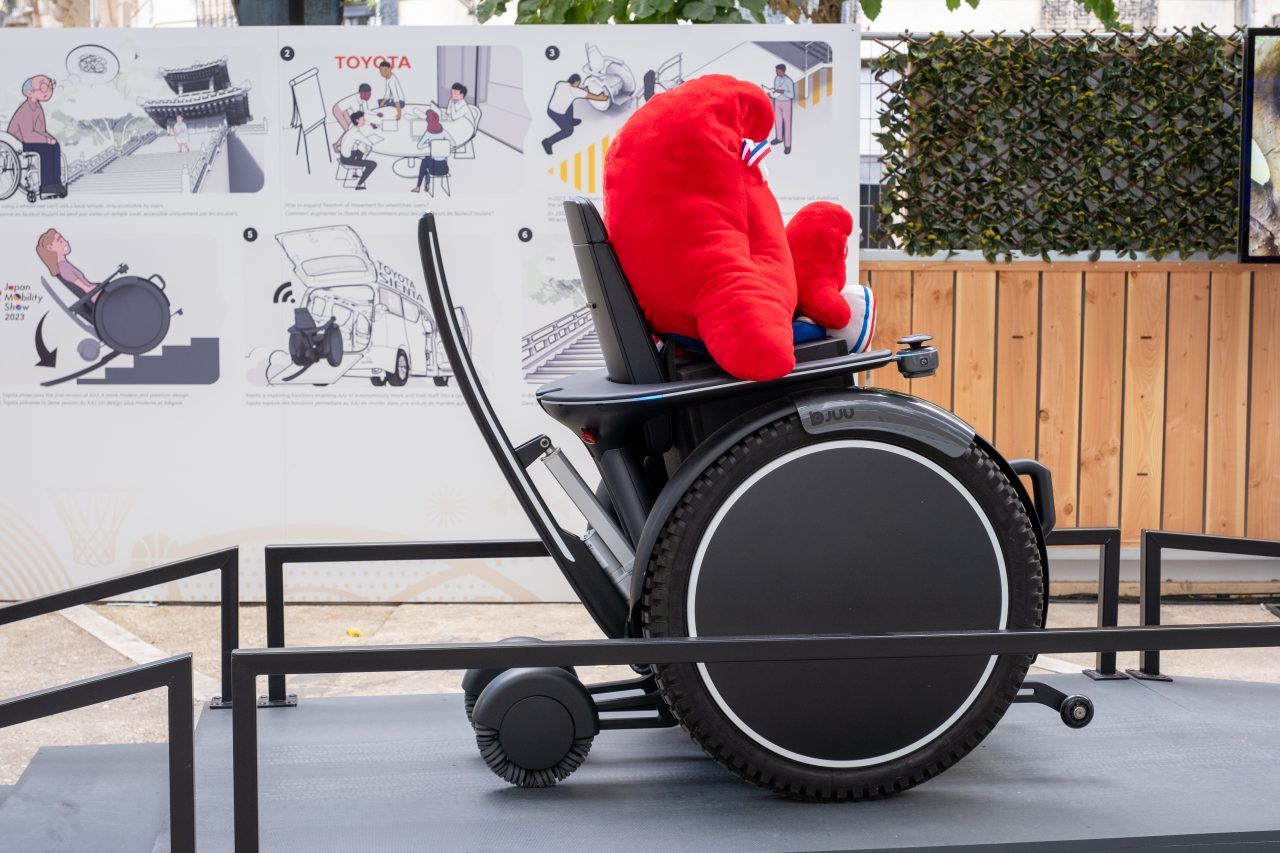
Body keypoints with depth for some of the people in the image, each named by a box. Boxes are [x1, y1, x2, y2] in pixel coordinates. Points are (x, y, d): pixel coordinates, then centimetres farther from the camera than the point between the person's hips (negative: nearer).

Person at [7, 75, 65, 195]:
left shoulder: (38, 108, 5)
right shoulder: (25, 111, -25)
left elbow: (40, 130, 10)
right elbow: (28, 136, -31)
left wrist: (47, 137, -12)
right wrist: (47, 139, -22)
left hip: (29, 141, 9)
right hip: (16, 144, -9)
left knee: (55, 146, -11)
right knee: (46, 149, -26)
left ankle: (55, 181, -14)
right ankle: (46, 186, -23)